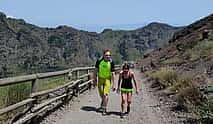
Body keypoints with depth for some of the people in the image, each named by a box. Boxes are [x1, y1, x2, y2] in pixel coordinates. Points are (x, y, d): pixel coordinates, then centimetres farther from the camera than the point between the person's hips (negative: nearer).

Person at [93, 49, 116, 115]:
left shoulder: (111, 62, -18)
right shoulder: (99, 61, -14)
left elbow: (113, 74, -13)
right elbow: (96, 70, -1)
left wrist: (113, 84, -14)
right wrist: (95, 79, 1)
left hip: (107, 79, -2)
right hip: (100, 78, 2)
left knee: (106, 94, -10)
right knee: (101, 94, 13)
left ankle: (104, 108, 0)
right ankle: (103, 103, 42)